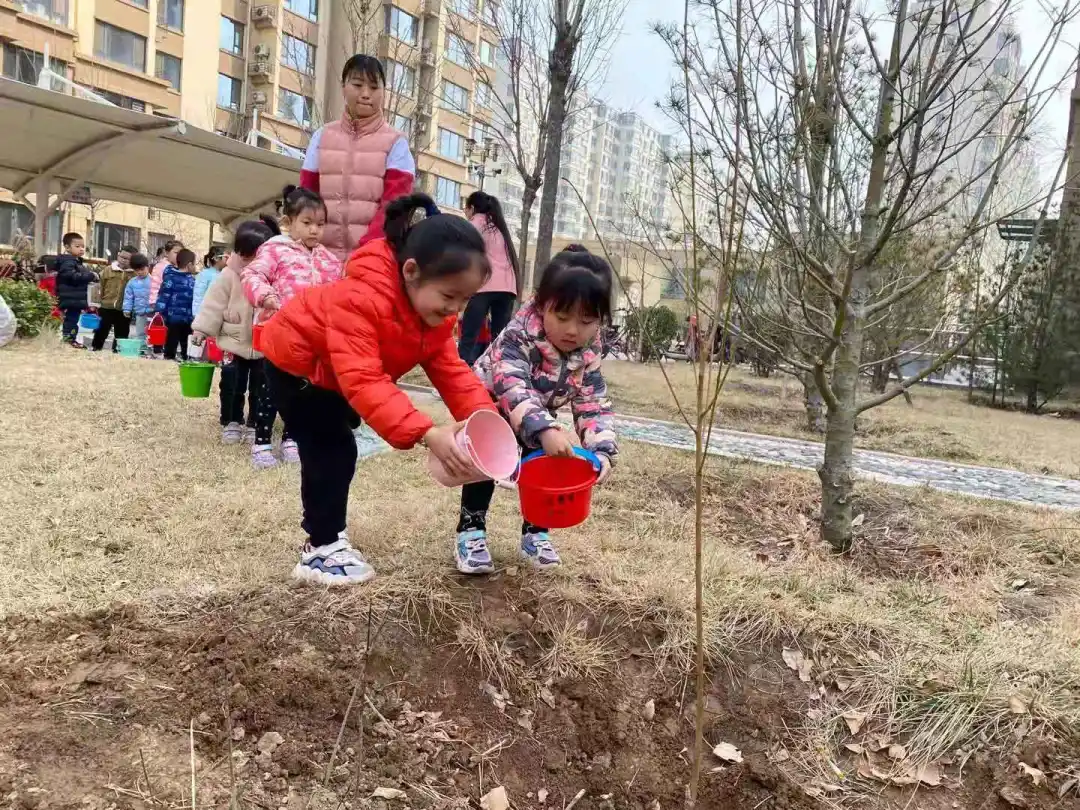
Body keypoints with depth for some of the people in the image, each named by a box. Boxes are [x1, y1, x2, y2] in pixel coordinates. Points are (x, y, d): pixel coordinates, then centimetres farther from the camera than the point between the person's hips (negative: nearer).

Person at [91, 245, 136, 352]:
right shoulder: (108, 270, 2)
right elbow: (101, 288, 6)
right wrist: (98, 303, 5)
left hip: (124, 310, -1)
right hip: (106, 307, 1)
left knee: (121, 334, 10)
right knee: (101, 331, 8)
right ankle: (95, 348, 20)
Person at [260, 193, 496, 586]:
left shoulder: (435, 314, -16)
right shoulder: (362, 298, -44)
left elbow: (452, 371, -18)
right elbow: (363, 381, -51)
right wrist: (427, 434, -58)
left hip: (335, 375, 9)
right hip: (295, 363, -8)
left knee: (333, 450, 20)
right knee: (332, 451, -14)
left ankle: (325, 528, 39)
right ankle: (320, 549, 0)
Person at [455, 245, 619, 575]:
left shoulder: (588, 355, -21)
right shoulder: (518, 336, -38)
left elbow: (595, 406, -21)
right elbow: (513, 390, -52)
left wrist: (602, 451, -39)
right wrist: (545, 430, -68)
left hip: (538, 417, 5)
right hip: (487, 406, -5)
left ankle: (535, 532, 12)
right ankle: (471, 530, -12)